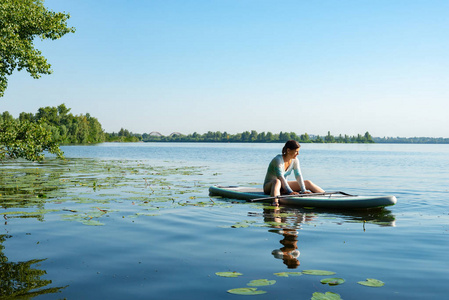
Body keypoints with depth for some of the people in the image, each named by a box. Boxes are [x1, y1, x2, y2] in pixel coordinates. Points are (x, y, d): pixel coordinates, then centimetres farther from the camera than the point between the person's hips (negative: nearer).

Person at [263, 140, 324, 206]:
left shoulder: (295, 160, -3)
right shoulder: (278, 160, -24)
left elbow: (298, 175, -10)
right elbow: (280, 177, -32)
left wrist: (303, 190, -22)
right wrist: (290, 192, -40)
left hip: (283, 186, 7)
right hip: (269, 186, -7)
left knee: (307, 183, -1)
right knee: (277, 181, -42)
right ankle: (275, 201, -67)